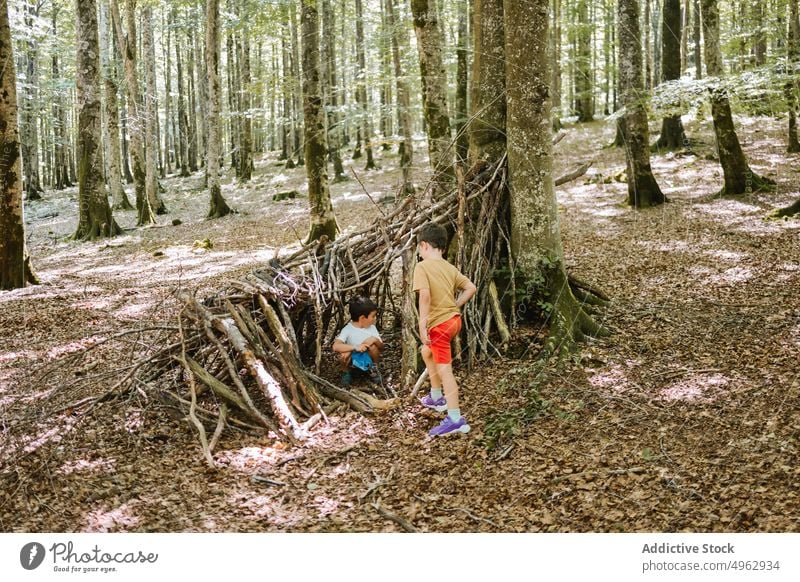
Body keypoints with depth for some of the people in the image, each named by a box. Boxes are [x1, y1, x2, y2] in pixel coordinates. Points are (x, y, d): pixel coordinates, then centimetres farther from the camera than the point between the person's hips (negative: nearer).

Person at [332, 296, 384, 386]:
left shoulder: (372, 328, -8)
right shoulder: (348, 330, -21)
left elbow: (381, 347, -6)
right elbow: (336, 346, -35)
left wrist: (374, 340, -28)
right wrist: (355, 347, -44)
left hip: (368, 360, 2)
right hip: (353, 361, -2)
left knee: (373, 347, -28)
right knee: (345, 353, -34)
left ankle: (373, 369, 2)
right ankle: (346, 372, 1)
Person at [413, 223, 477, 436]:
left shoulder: (422, 267, -11)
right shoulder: (450, 267, 9)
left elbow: (425, 295, -24)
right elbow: (471, 288, 9)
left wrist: (422, 326, -21)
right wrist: (455, 306, 14)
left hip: (439, 323, -8)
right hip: (453, 319, 8)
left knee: (444, 370, -5)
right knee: (427, 352, 30)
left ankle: (455, 419, -6)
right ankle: (436, 398, 39)